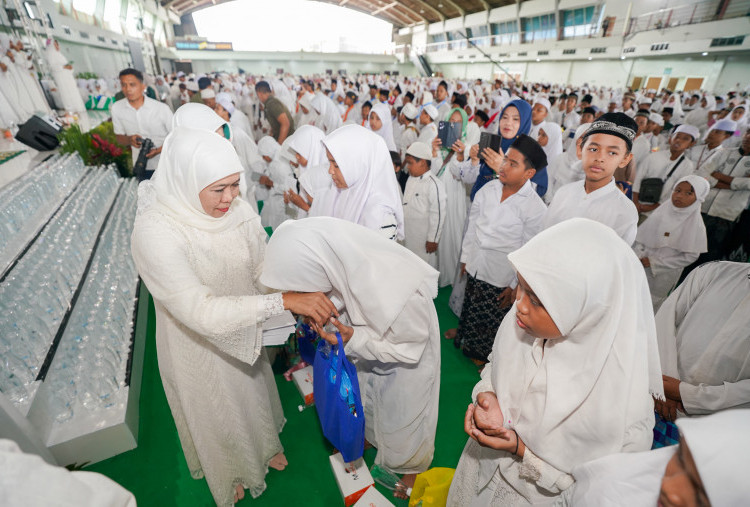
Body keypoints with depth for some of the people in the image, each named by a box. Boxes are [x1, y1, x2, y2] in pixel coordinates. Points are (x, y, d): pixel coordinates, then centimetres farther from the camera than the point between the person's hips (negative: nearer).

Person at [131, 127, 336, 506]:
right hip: (198, 344, -4)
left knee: (254, 394, 30)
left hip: (244, 333, 4)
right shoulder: (154, 230, -32)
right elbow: (200, 311, -39)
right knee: (217, 413, 25)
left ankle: (263, 445, 64)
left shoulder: (238, 209, -17)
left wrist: (305, 296, -27)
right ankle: (228, 469, 60)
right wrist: (283, 301, -43)